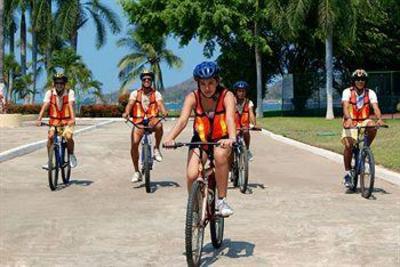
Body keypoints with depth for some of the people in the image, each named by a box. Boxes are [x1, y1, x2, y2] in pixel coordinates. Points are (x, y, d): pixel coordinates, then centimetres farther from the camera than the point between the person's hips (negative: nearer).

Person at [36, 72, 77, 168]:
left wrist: (73, 119, -37)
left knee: (68, 137, -26)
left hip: (67, 121, -1)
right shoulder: (50, 93, -5)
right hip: (54, 121, 2)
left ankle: (71, 155, 0)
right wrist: (39, 119, -29)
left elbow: (71, 105, -22)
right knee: (50, 136, -22)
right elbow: (45, 106, -16)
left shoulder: (70, 92, -9)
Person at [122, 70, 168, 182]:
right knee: (134, 144, -17)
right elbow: (130, 103, -11)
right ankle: (137, 172, -1)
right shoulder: (135, 93, 6)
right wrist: (126, 113, -33)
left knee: (159, 125, -37)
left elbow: (160, 104, -13)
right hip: (138, 122, 1)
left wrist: (164, 112, -36)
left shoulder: (156, 94, 5)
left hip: (152, 120, -1)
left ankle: (156, 148, -12)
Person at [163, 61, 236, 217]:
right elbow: (183, 120, -28)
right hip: (200, 140, 2)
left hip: (222, 140, -1)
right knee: (191, 175, -20)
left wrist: (232, 138, -55)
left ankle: (221, 200, -19)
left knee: (220, 155, -36)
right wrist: (170, 138, -47)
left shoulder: (227, 96, -19)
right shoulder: (192, 97, -15)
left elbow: (230, 118, -35)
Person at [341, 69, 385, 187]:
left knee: (373, 127, -32)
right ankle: (347, 172, -5)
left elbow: (375, 107, -18)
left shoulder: (370, 93, -5)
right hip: (350, 122, -2)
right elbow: (345, 106, -25)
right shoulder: (347, 92, -10)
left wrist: (379, 119, -39)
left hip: (364, 121, 2)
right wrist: (348, 119, -45)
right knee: (348, 145, -21)